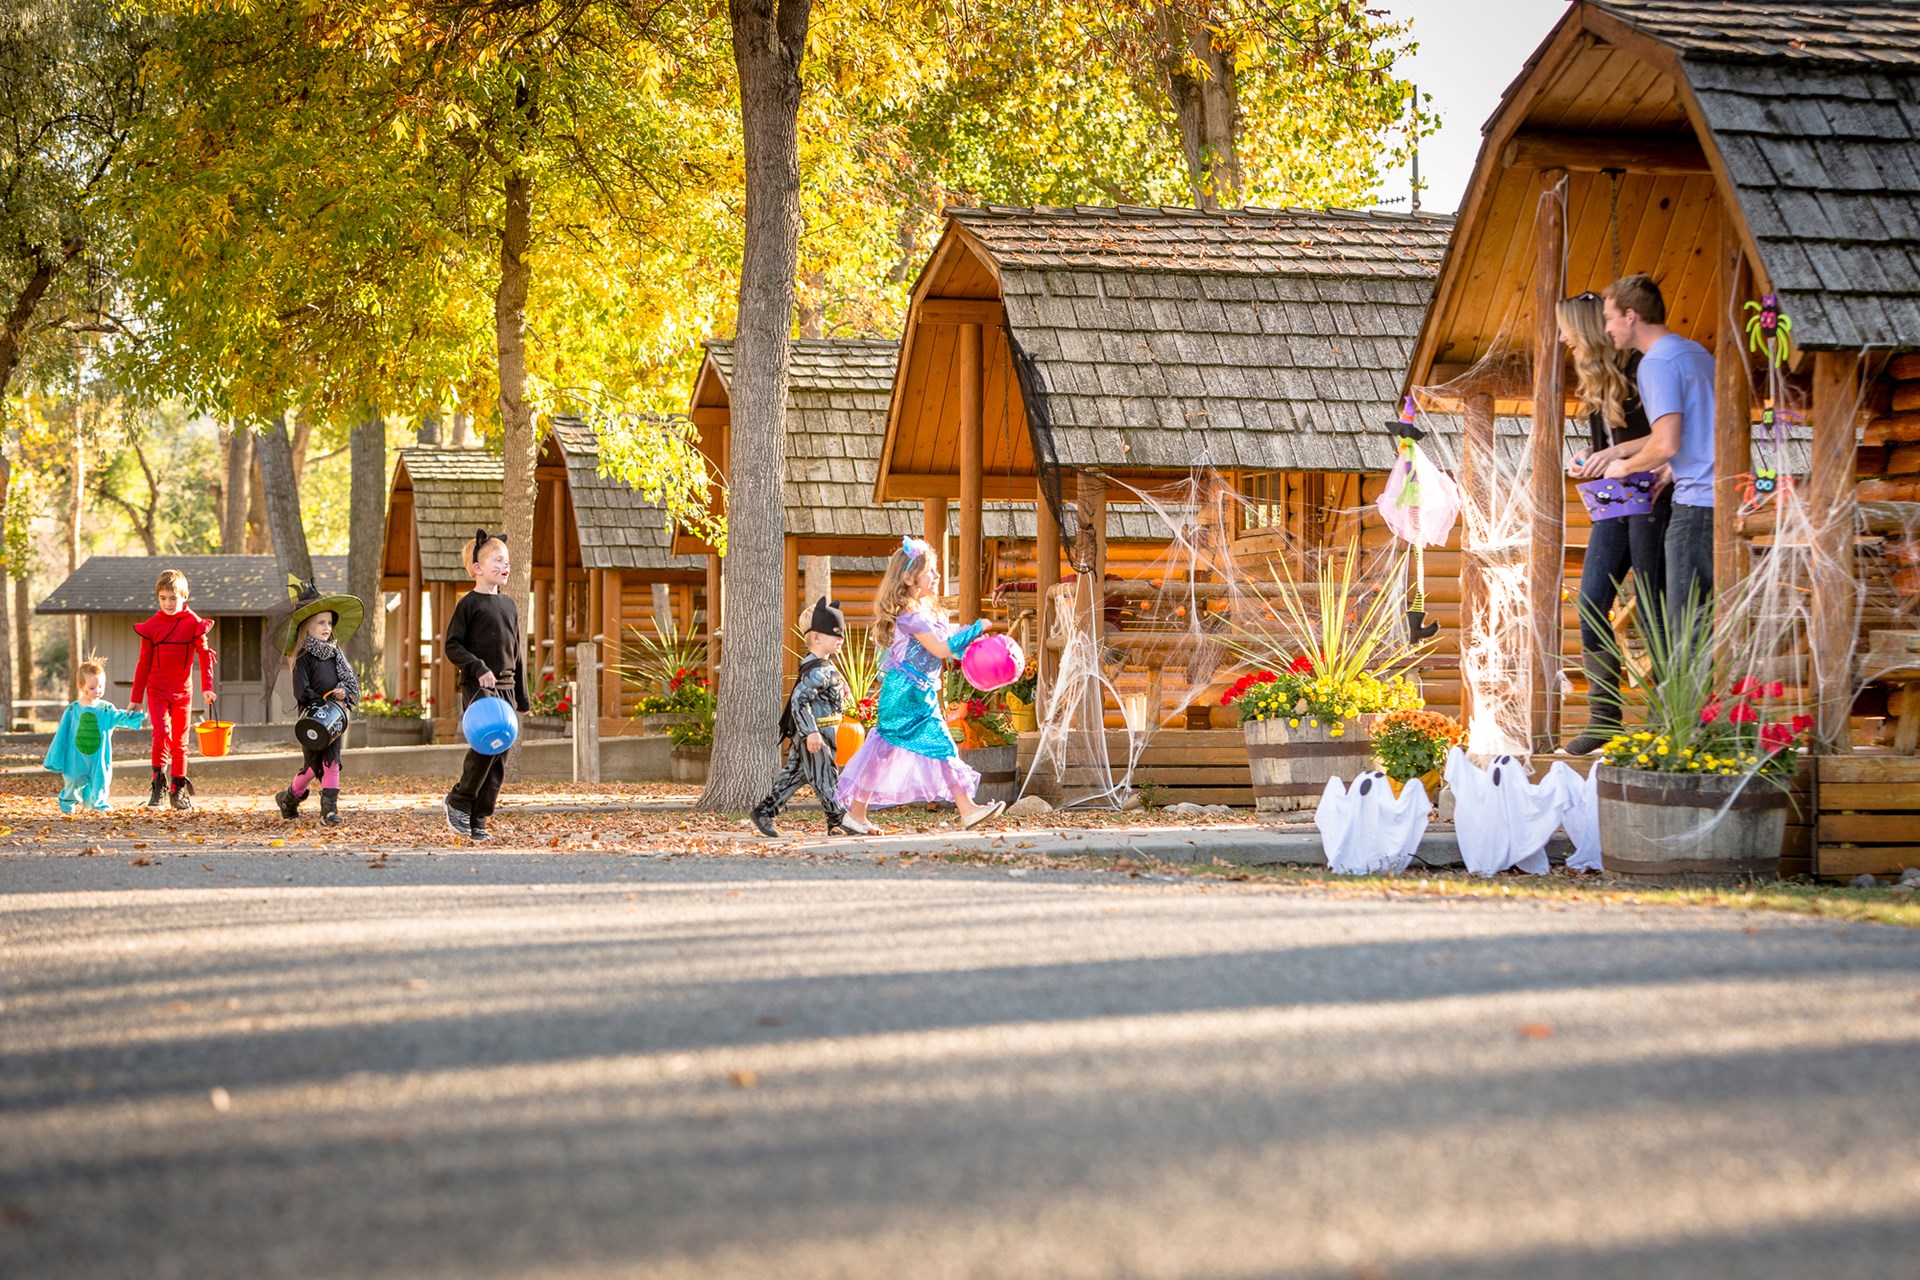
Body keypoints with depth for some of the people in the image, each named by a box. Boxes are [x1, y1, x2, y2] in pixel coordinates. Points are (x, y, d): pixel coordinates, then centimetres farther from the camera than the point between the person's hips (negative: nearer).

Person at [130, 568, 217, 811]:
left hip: (182, 690, 0)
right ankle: (159, 786, -10)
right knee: (162, 732, -18)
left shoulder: (193, 622, -3)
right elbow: (144, 662, 5)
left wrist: (207, 687, -10)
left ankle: (179, 791, 18)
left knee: (180, 741, 7)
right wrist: (136, 698, 7)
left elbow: (204, 655, 0)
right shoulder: (152, 626, 0)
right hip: (156, 689, 0)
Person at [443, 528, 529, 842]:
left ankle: (478, 821, 7)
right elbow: (452, 645, -6)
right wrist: (478, 668, -20)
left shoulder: (510, 607, 17)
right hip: (478, 687, -7)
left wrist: (523, 698, 19)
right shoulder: (469, 604, -3)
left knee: (502, 751, 2)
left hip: (506, 688, 7)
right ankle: (459, 801, -5)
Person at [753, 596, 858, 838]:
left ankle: (765, 810, 17)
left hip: (814, 734, 11)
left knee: (795, 775, 14)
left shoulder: (824, 666, 14)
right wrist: (811, 732, -31)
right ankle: (838, 820, 5)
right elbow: (799, 699, -27)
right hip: (815, 735, -11)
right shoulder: (817, 671, -20)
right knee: (825, 776, -2)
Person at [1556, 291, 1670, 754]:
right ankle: (1603, 716, 5)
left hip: (1651, 496, -8)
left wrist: (1619, 451, -22)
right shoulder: (1594, 378, 14)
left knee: (1651, 610, -4)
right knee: (1591, 603, 0)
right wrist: (1586, 457, 2)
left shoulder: (1639, 367, -11)